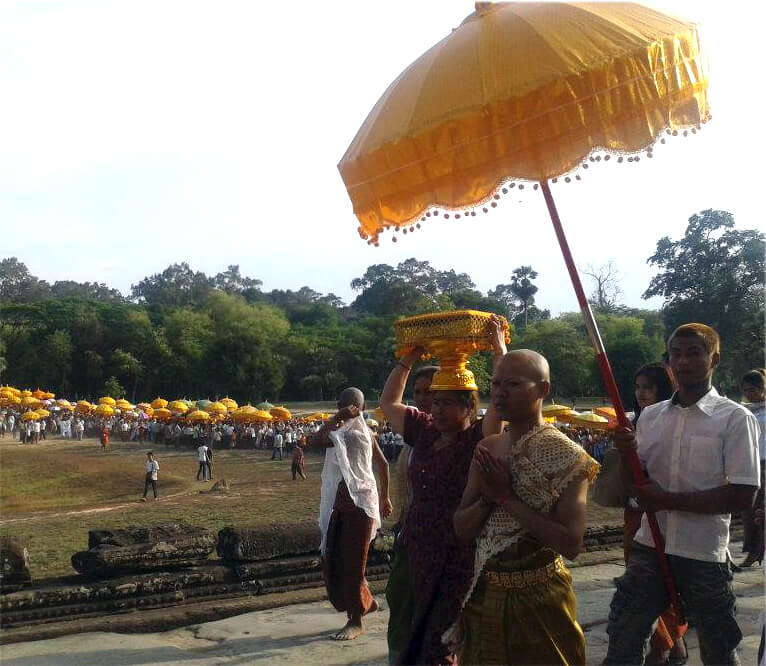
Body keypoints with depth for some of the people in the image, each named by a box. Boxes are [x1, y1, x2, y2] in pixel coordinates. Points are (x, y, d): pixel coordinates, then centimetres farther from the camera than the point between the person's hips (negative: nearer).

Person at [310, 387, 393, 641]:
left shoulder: (352, 431, -15)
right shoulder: (364, 431, 11)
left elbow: (316, 441, -26)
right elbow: (383, 464, 16)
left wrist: (337, 418, -21)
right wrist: (384, 497, 21)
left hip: (358, 502, -9)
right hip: (343, 501, 9)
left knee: (352, 561, -2)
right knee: (333, 559, 13)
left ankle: (356, 622, 7)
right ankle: (365, 601, 29)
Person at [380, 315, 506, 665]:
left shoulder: (480, 436, -9)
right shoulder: (425, 432, 8)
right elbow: (389, 402, 19)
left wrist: (499, 350, -20)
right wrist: (407, 359, 14)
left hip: (462, 561, -6)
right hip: (420, 556, 7)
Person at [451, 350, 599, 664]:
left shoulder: (566, 455, -15)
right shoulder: (487, 449, 2)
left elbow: (572, 544, -23)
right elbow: (462, 528, 3)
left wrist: (507, 497, -22)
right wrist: (488, 496, -16)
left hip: (538, 599, -5)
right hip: (484, 594, 6)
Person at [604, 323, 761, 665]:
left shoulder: (735, 419, -8)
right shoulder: (651, 416, 7)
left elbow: (742, 496, -15)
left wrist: (668, 499, -17)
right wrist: (626, 453, -10)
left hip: (704, 556, -4)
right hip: (649, 547, 4)